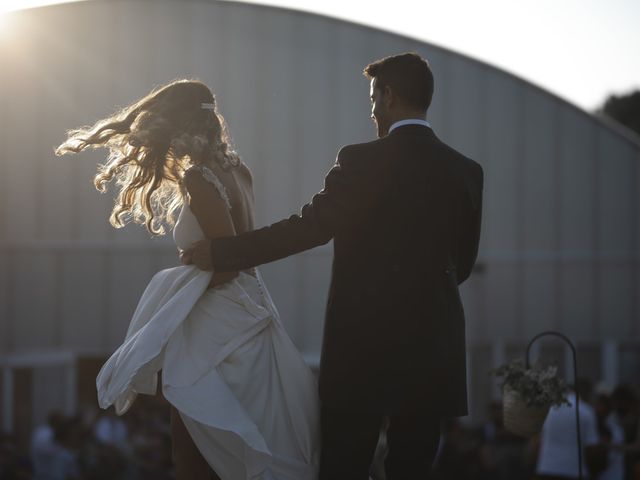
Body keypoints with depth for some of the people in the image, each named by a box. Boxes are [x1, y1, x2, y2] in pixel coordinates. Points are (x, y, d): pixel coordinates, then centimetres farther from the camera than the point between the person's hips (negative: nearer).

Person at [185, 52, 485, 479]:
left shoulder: (363, 162, -10)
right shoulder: (467, 171, 5)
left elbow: (309, 227, -14)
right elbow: (462, 264, 12)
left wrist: (220, 253, -8)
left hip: (363, 346, -4)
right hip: (433, 349, 4)